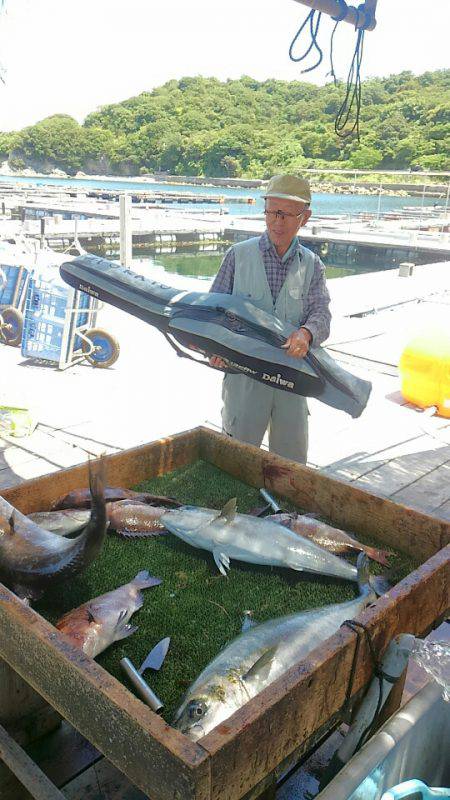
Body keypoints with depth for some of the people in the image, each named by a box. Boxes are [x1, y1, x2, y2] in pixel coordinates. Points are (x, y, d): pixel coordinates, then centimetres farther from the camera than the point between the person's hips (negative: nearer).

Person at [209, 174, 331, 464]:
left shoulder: (312, 265, 8)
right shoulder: (239, 255, 2)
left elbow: (321, 312, -2)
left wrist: (306, 332, -27)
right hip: (244, 373, -2)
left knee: (292, 461, 14)